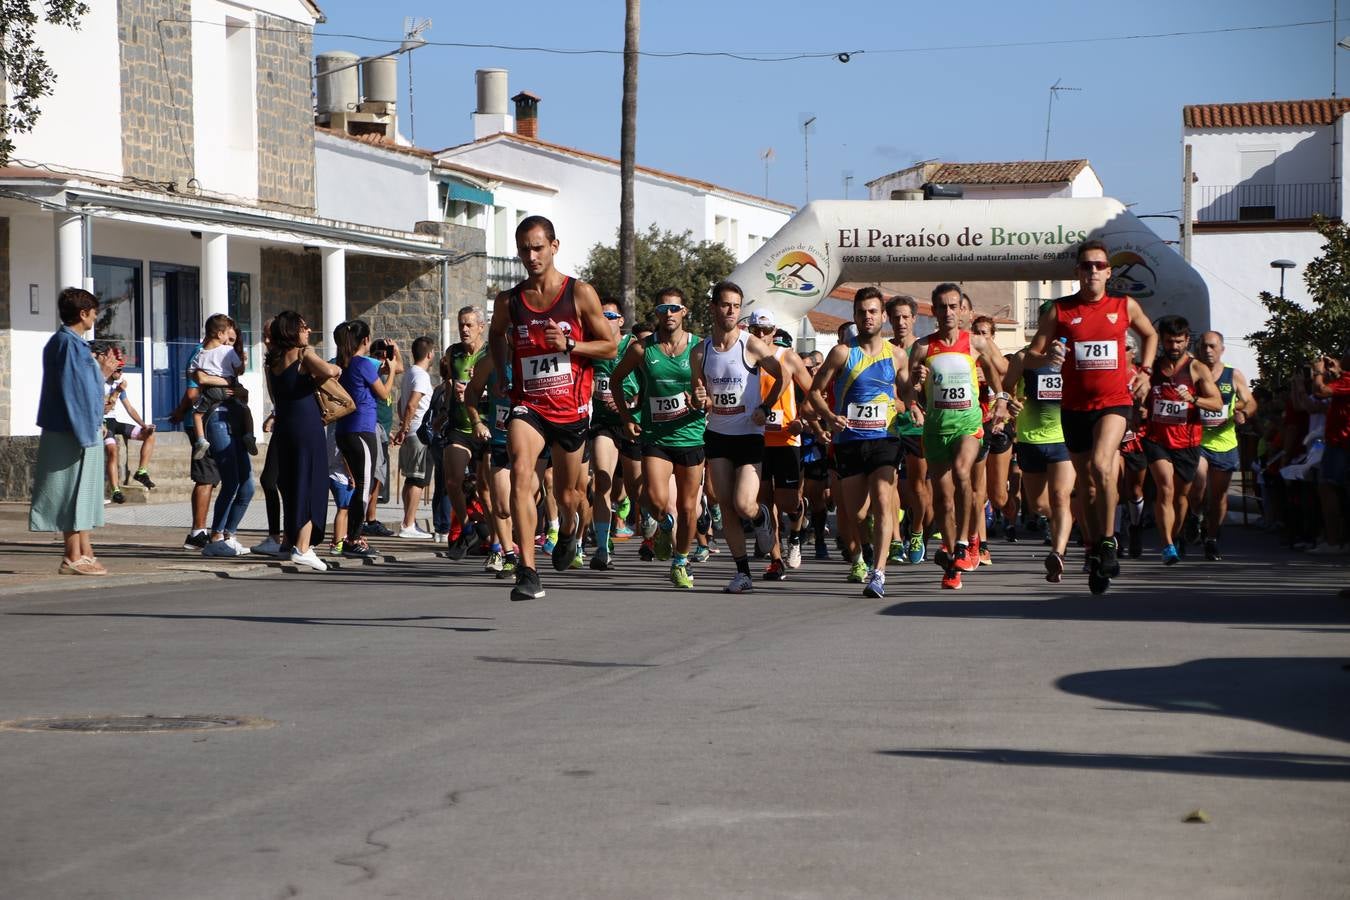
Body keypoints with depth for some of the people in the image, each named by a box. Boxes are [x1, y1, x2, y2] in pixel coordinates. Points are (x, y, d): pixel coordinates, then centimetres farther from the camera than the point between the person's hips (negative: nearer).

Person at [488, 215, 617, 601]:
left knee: (567, 494, 14)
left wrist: (569, 345, -16)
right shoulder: (508, 301, 3)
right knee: (520, 472, -27)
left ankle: (570, 527, 53)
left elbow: (610, 346, -1)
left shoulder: (580, 293, -4)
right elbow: (497, 334, 26)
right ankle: (527, 572, -30)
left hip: (570, 408, 0)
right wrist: (500, 373, 10)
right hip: (527, 404, 0)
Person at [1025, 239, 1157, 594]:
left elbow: (1150, 335, 25)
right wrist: (1047, 358, -20)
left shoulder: (1125, 306, 4)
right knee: (1087, 485, 9)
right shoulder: (1059, 311, 2)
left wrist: (1145, 372, 11)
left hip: (1115, 401, -2)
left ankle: (1108, 541, -14)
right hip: (1075, 406, 2)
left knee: (1101, 464, -26)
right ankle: (1094, 552, 22)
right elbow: (1029, 358, 2)